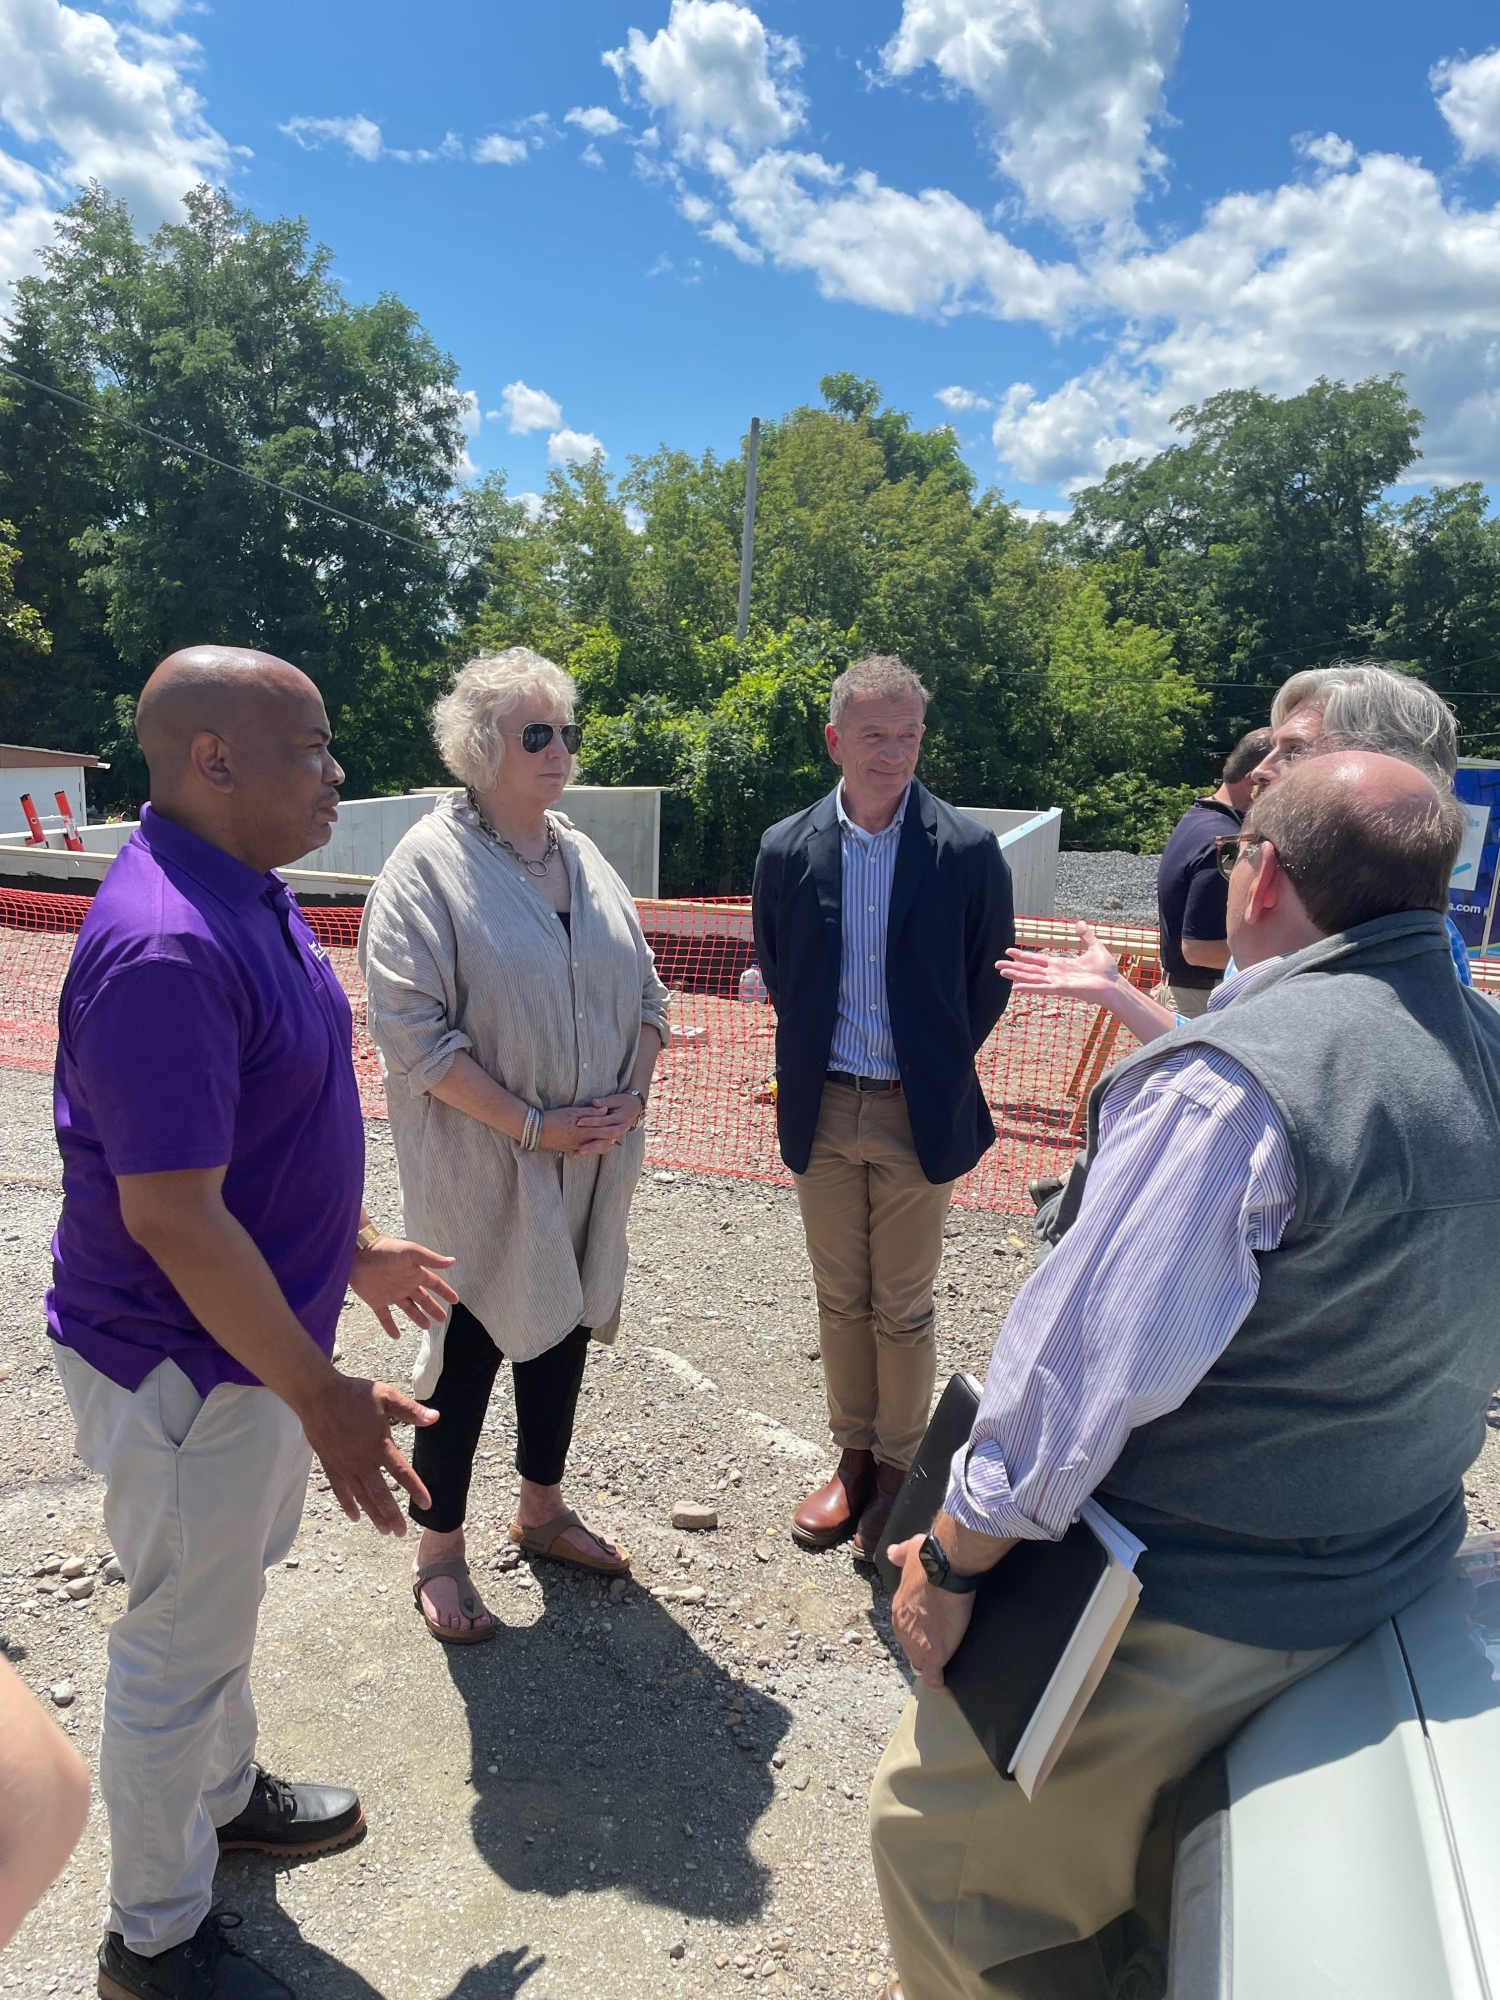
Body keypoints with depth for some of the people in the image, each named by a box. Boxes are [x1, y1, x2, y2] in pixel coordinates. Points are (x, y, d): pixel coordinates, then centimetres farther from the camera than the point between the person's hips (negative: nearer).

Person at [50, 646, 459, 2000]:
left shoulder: (248, 895, 2)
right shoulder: (165, 947, -30)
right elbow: (173, 1217, -30)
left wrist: (351, 1244, 18)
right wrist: (325, 1399, -23)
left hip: (259, 1332, 9)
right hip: (188, 1367, -9)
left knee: (229, 1592, 28)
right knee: (183, 1640, 12)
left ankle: (225, 1796, 52)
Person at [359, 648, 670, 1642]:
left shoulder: (584, 858, 8)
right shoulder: (429, 865, -13)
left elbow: (645, 991, 12)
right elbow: (412, 1030, -18)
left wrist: (632, 1095, -4)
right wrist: (532, 1124, -19)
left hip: (594, 1161, 6)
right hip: (481, 1169, -6)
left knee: (564, 1328, 19)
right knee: (468, 1346, 7)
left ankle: (542, 1507, 41)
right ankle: (441, 1552, 29)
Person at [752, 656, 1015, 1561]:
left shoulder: (968, 850, -9)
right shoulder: (786, 850, -1)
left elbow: (991, 982, 0)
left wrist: (937, 1062, 3)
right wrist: (819, 1055, 8)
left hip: (917, 1114, -2)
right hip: (822, 1111, 3)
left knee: (903, 1308, 10)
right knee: (840, 1298, 16)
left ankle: (901, 1468, 30)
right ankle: (853, 1456, 34)